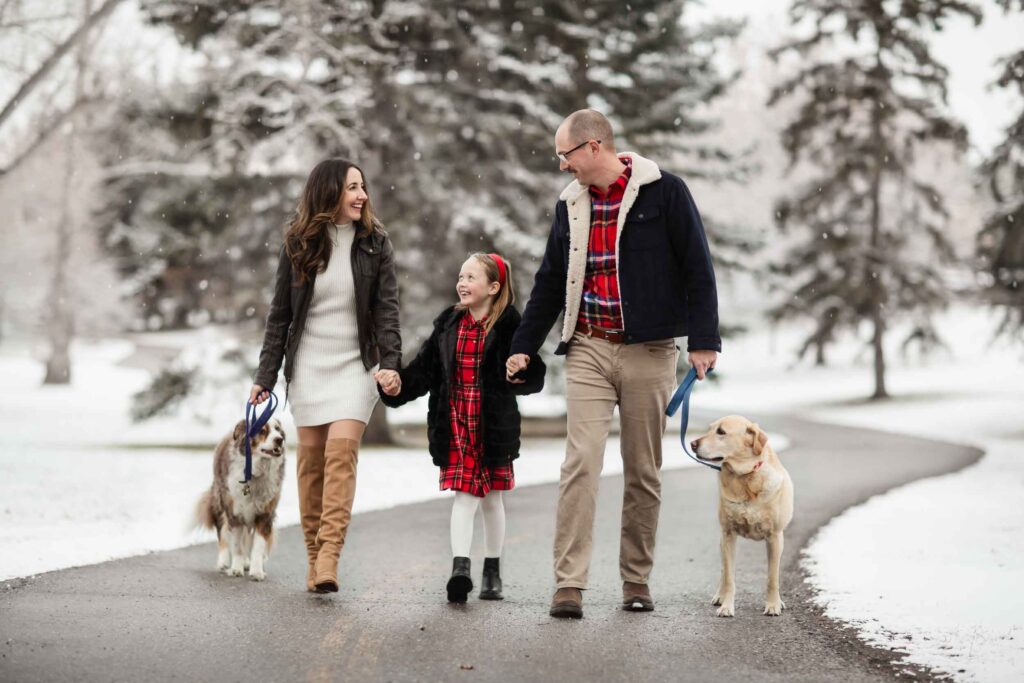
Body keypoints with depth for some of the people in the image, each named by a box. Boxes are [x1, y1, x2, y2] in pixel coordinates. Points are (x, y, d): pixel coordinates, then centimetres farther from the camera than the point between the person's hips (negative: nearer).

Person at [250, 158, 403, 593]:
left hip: (355, 364, -2)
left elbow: (387, 310, -3)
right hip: (308, 364, 2)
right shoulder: (298, 244, 2)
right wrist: (265, 377, 3)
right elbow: (280, 314, 6)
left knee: (341, 449, -16)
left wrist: (390, 363, -17)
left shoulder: (375, 244, 1)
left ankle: (329, 558, -23)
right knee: (310, 458, 1)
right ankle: (314, 558, 9)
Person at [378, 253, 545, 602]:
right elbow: (425, 368, 6)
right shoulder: (448, 323, 8)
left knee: (491, 496, 10)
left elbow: (535, 377, -5)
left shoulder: (509, 326, -5)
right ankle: (460, 567, -13)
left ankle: (492, 572, 22)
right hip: (455, 425, 2)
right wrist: (398, 386, -8)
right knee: (463, 494, -4)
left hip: (493, 426, -2)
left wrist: (522, 376, -26)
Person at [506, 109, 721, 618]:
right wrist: (524, 345, 19)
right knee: (580, 462, -9)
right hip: (588, 350, 3)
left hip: (648, 352, -3)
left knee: (643, 471, 4)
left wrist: (703, 340, -8)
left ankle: (636, 580, 15)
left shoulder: (663, 192, -3)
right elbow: (550, 280, 20)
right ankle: (569, 585, -10)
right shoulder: (571, 204, 11)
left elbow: (697, 268, -3)